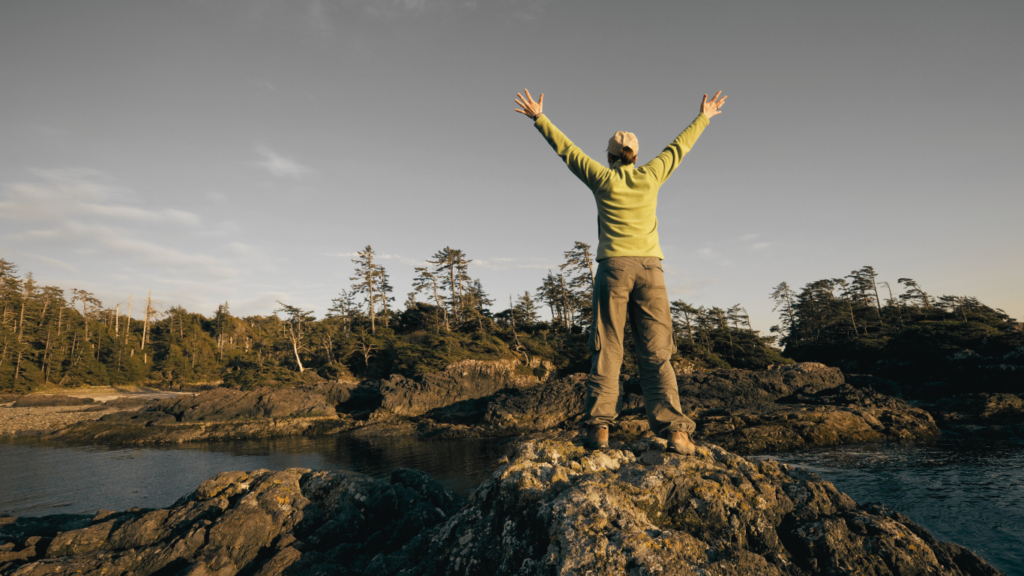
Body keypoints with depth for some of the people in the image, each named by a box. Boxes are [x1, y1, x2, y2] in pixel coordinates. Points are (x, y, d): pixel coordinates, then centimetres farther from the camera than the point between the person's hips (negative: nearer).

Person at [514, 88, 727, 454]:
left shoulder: (602, 178, 8)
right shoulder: (650, 176, 12)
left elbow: (565, 148, 16)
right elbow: (679, 147, 27)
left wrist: (539, 118, 27)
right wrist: (704, 118, 42)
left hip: (614, 266, -1)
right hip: (650, 267, 2)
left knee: (606, 349, 0)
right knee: (656, 353, -1)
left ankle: (599, 427, -6)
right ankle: (674, 430, -10)